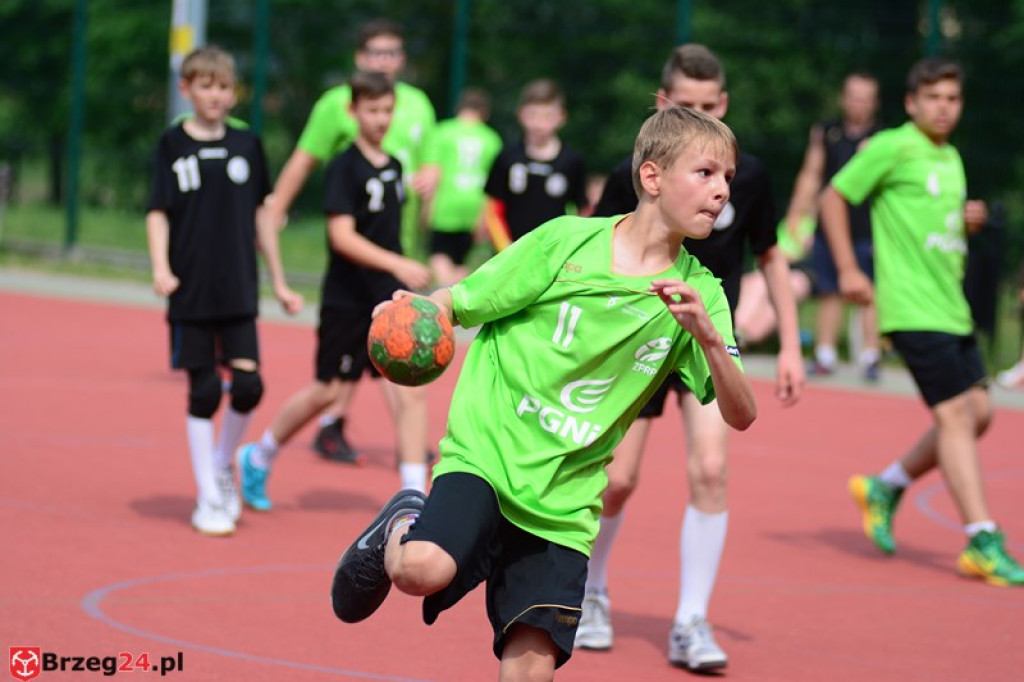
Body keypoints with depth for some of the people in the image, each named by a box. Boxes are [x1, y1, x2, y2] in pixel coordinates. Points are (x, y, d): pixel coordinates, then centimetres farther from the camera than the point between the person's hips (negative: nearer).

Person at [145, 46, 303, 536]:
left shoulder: (247, 145, 7)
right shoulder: (173, 145, 0)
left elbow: (260, 216, 13)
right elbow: (158, 213, -3)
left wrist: (278, 282, 14)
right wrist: (161, 267, -19)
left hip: (239, 291, 2)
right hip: (191, 292, -2)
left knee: (248, 385, -6)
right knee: (204, 391, -2)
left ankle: (223, 465, 21)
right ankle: (208, 500, 8)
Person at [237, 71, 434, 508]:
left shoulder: (393, 166, 8)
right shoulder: (345, 168, -12)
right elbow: (342, 236, -21)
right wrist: (398, 265, -30)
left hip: (389, 299, 5)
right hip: (345, 301, -5)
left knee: (411, 391, -7)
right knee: (326, 391, 6)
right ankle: (258, 457, 30)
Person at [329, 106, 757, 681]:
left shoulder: (699, 293, 4)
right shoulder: (566, 241, -5)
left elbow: (741, 415, -3)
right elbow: (461, 302, 3)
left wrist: (708, 337, -21)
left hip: (566, 500, 3)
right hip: (487, 454, -3)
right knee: (423, 569, -29)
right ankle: (398, 530, 7)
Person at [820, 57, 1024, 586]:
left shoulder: (951, 159, 17)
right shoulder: (891, 149, -7)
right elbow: (834, 196, -2)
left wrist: (969, 218, 7)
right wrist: (848, 268, -8)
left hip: (952, 307, 9)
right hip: (914, 309, -9)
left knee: (977, 412, 6)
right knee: (955, 415, -12)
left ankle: (885, 488, 23)